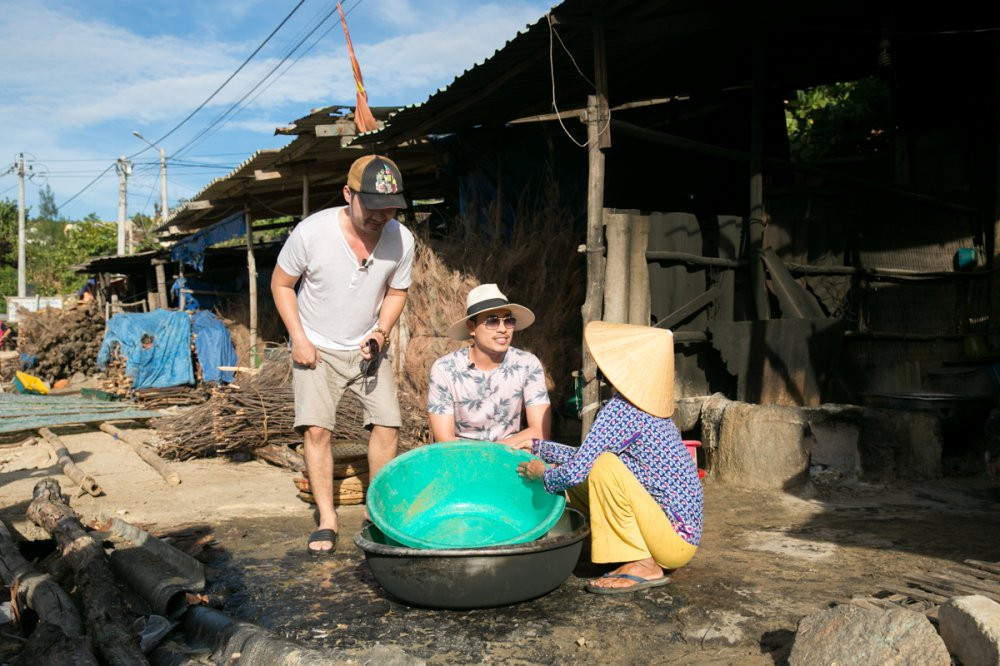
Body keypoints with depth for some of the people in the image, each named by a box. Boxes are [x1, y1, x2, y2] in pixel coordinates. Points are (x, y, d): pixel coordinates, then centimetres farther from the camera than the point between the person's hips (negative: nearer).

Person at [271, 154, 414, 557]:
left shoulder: (401, 239, -14)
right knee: (316, 429, -11)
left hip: (367, 348, 2)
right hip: (317, 349, -2)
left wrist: (381, 332, -14)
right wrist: (299, 338, -13)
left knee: (387, 425, -7)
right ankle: (327, 520, 2)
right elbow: (281, 284, -6)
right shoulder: (311, 232, -21)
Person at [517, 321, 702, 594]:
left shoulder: (621, 409, -20)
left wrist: (543, 474, -3)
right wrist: (537, 446, 16)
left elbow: (575, 471, -24)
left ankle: (643, 566, -12)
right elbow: (585, 456, 17)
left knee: (603, 465, -24)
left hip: (674, 542, -9)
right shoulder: (646, 408, 8)